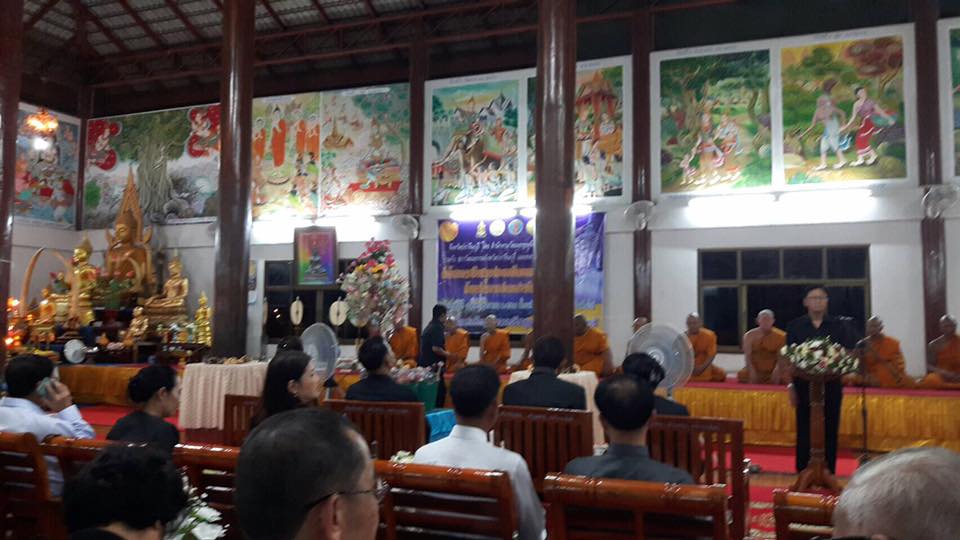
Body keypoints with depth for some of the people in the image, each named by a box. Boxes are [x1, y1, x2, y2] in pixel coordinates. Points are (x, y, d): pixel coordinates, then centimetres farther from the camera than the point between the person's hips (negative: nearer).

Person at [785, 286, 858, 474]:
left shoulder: (838, 326, 4)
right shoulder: (795, 326, 3)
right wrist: (791, 385, -1)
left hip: (831, 385, 0)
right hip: (804, 385, 0)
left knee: (830, 430, 5)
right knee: (804, 431, 4)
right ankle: (803, 473, 13)